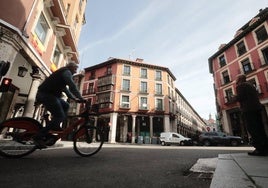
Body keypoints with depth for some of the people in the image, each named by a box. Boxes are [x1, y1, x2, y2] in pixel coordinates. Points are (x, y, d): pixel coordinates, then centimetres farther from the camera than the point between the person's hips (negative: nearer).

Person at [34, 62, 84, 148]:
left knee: (65, 106, 16)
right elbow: (72, 86, -20)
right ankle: (39, 137, -10)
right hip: (46, 94, -11)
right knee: (60, 116, -15)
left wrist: (74, 98, 20)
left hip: (49, 94, 11)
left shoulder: (63, 73, 27)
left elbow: (65, 88, 27)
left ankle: (55, 126, 12)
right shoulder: (66, 72, -4)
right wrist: (80, 98, -21)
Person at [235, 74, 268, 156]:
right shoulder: (250, 85, 23)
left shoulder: (240, 86, -3)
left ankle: (260, 149, -9)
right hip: (257, 107, 9)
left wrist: (235, 97, 7)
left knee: (252, 129, -8)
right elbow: (256, 96, 26)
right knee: (259, 128, 9)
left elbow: (239, 98, -14)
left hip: (248, 109, -9)